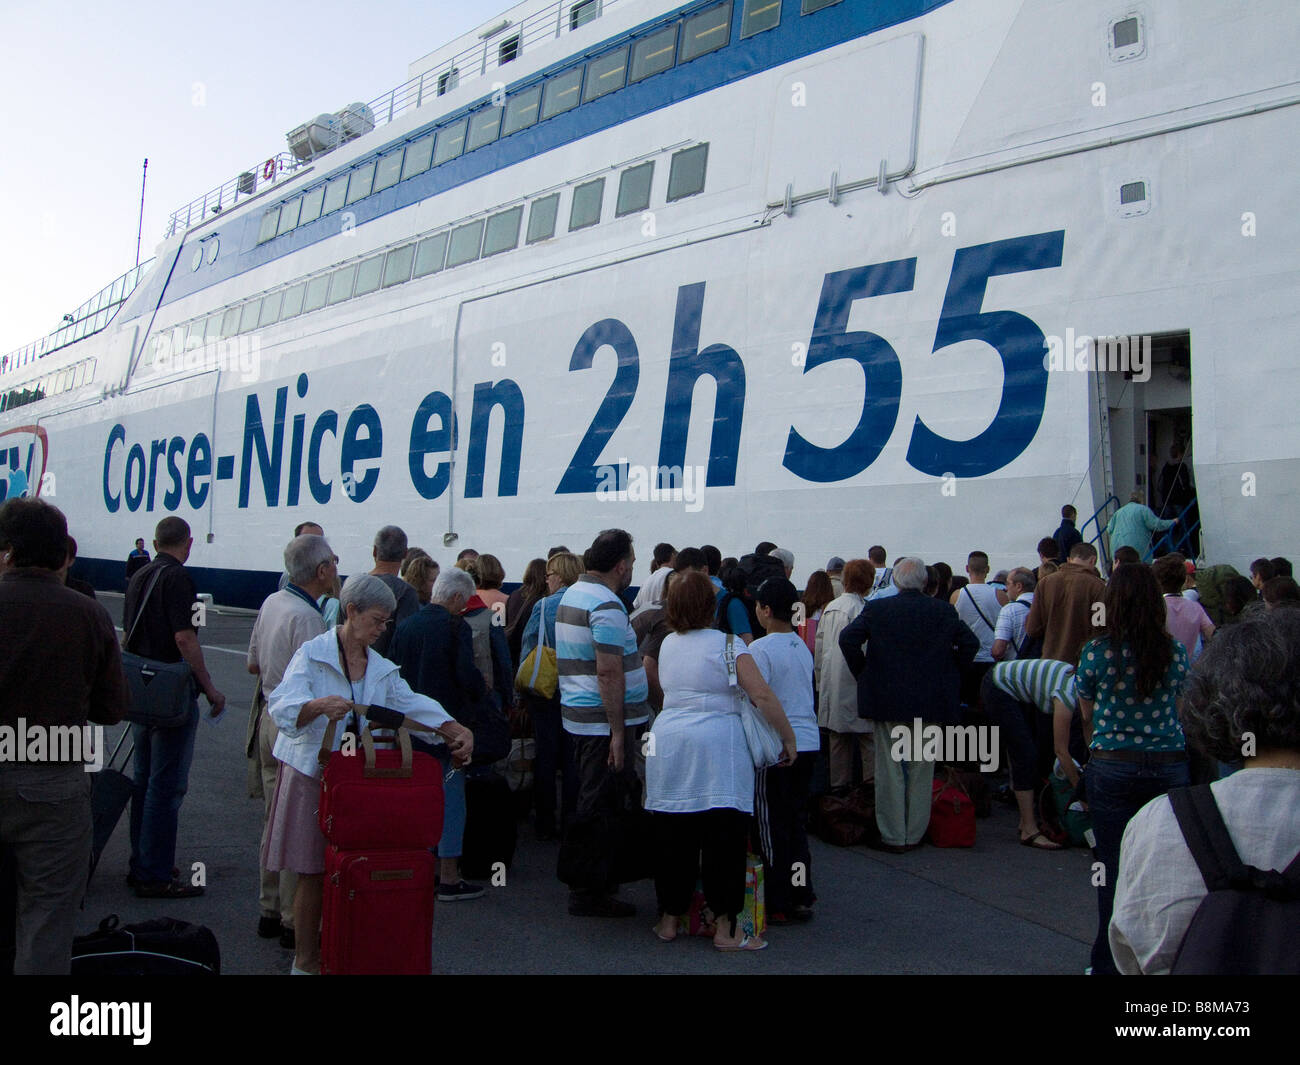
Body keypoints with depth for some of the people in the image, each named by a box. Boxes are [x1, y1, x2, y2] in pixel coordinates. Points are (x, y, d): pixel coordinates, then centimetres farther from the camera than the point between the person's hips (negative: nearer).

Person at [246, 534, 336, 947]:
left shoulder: (272, 602, 6)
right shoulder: (306, 617, -22)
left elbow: (253, 663, 17)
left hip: (269, 720, 9)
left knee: (274, 820, 18)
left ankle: (270, 911, 28)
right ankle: (295, 921, 7)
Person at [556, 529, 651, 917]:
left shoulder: (572, 594, 13)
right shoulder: (606, 605, -18)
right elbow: (609, 672, -23)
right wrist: (618, 732, -22)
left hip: (580, 716, 10)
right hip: (605, 721, -10)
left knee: (591, 803, 18)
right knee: (600, 809, -2)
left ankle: (590, 883, 28)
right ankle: (590, 893, 5)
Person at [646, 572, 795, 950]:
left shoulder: (667, 645, 11)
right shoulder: (727, 645, -5)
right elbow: (763, 696, -11)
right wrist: (789, 739, -2)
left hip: (668, 744, 5)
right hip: (717, 749, -5)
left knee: (673, 837, 10)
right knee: (724, 837, 1)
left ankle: (669, 919, 20)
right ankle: (726, 928, 5)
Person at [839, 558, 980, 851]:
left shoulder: (876, 608, -3)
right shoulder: (944, 611, 0)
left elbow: (848, 638, -11)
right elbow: (970, 643, -5)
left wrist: (862, 673, 0)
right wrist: (950, 675, 5)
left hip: (886, 699, -1)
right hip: (930, 702, 1)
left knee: (889, 769, 7)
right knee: (921, 768, 12)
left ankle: (893, 836, 12)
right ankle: (914, 834, 18)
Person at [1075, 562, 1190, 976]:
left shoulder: (1096, 652, -8)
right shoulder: (1176, 652, -1)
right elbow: (1178, 711, 12)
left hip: (1112, 768, -2)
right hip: (1170, 767, 2)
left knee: (1114, 868, 7)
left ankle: (1110, 962, 16)